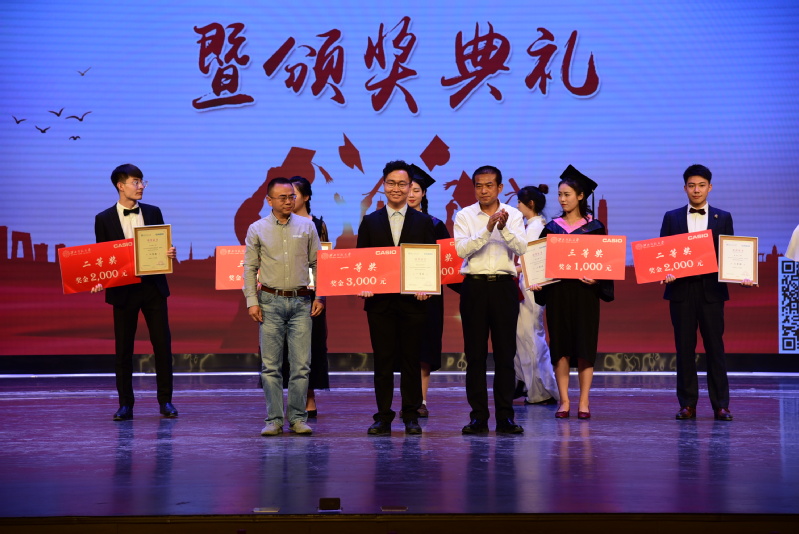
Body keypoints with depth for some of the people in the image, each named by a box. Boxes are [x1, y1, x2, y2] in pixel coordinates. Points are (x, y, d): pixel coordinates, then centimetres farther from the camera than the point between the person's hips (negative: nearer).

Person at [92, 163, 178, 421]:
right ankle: (125, 404, 12)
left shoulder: (153, 213, 8)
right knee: (123, 349, 3)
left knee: (162, 344, 1)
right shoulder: (104, 219, 1)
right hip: (123, 290, -1)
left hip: (153, 286, 2)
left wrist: (170, 253, -12)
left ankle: (165, 400, 11)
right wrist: (99, 281, -13)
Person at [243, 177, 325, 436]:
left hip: (301, 302, 1)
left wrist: (320, 296, 4)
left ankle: (297, 418, 6)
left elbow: (317, 264, 11)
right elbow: (250, 268, 6)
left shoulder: (307, 226, 9)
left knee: (301, 364, -2)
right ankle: (274, 419, 5)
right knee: (271, 365, 0)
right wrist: (252, 301, -2)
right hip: (270, 301, -1)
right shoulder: (257, 229, 6)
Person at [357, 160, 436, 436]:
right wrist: (363, 286, -10)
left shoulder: (423, 222, 8)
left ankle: (411, 416, 12)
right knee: (383, 359, 1)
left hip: (412, 300, 0)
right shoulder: (370, 222, 10)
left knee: (411, 360, 4)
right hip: (379, 300, 0)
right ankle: (383, 417, 7)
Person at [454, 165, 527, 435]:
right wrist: (487, 229, -19)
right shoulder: (465, 215, 5)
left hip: (504, 285, 0)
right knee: (475, 353, 2)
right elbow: (461, 249, -9)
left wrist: (504, 228, -21)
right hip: (474, 286, 0)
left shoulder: (513, 215, 7)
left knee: (505, 352, 1)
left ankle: (505, 416, 6)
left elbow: (521, 248, -6)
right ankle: (478, 417, 8)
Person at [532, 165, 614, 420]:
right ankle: (564, 401, 5)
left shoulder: (594, 227, 3)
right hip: (558, 292, 2)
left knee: (585, 346, -2)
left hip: (585, 292, -2)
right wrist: (536, 280, -10)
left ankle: (584, 402, 3)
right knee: (560, 346, 0)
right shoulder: (551, 227, 8)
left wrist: (595, 278, -18)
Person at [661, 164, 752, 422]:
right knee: (684, 348, 3)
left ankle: (720, 406, 2)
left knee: (715, 347, -1)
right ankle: (687, 405, 9)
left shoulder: (723, 218, 9)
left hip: (711, 290, 0)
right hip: (681, 290, 1)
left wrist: (740, 277, -10)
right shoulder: (672, 217, 9)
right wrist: (665, 272, -14)